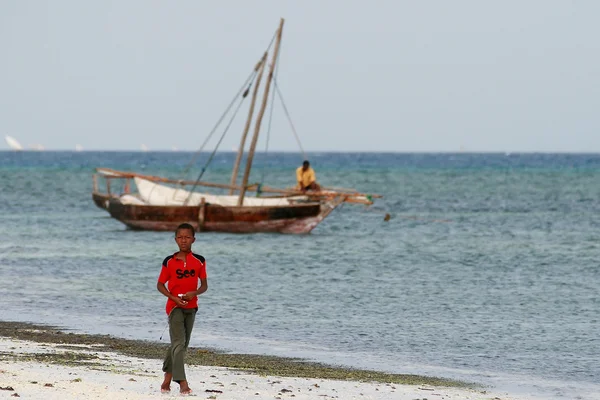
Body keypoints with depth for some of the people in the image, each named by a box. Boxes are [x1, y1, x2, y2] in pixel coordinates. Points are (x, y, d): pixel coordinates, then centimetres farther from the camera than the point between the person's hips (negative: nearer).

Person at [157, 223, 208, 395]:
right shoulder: (169, 262, -4)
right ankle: (182, 382, -21)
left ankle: (168, 375, 30)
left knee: (182, 343, 13)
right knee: (179, 343, -14)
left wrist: (194, 293, -17)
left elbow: (204, 285, 5)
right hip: (175, 306, -4)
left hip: (191, 306, 4)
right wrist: (174, 297, -15)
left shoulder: (199, 261, 1)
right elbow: (160, 285, 1)